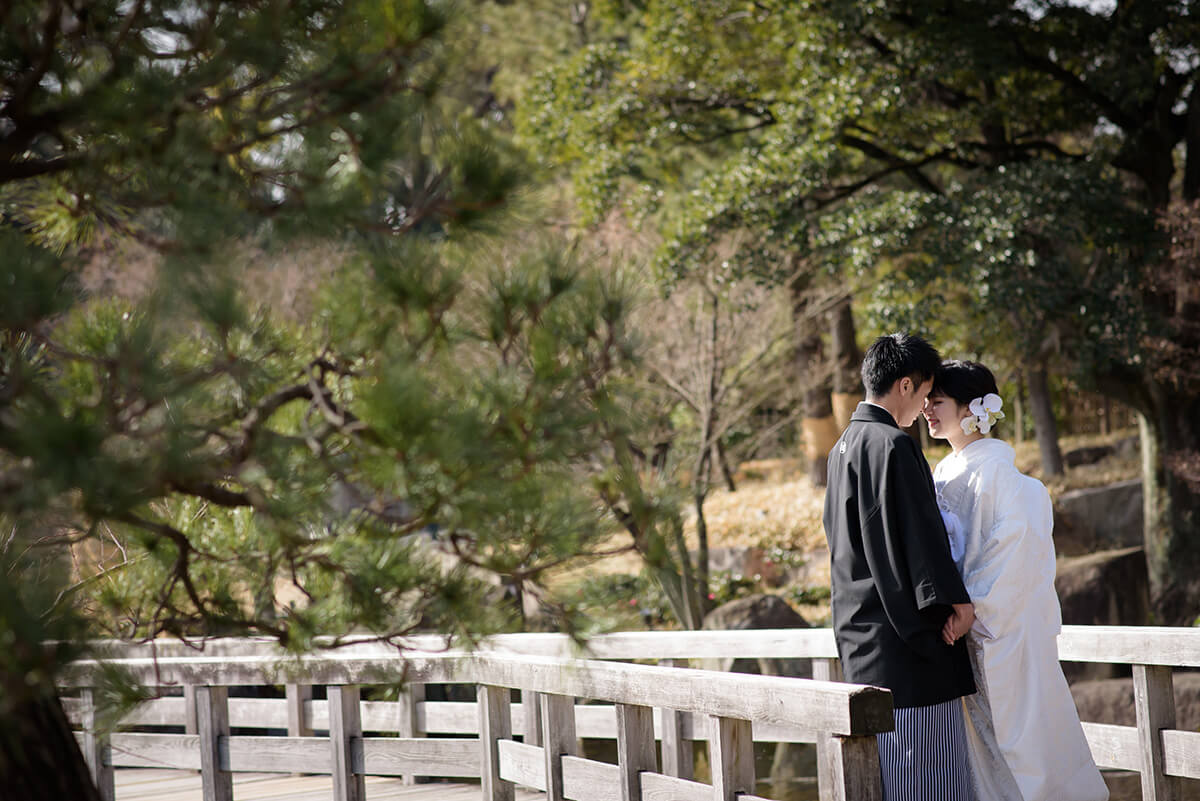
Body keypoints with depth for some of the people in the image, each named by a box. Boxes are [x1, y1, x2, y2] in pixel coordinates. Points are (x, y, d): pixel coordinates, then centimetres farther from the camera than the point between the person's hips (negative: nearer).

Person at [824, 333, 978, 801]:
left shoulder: (843, 449, 16)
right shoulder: (892, 446, -15)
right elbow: (916, 532, -19)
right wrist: (953, 600, -15)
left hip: (860, 628, 10)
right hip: (901, 628, -10)